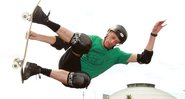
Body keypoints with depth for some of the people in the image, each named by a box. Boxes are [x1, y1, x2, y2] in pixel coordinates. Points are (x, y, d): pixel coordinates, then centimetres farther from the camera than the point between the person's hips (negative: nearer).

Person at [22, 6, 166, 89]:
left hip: (77, 75, 0)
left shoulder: (117, 54, 5)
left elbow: (144, 58, -3)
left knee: (84, 80, -42)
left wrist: (153, 34, -12)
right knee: (85, 41, -28)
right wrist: (38, 36, 1)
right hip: (68, 63, 0)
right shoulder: (94, 39, 7)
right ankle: (45, 21, -34)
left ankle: (40, 70, -34)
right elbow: (62, 41, 8)